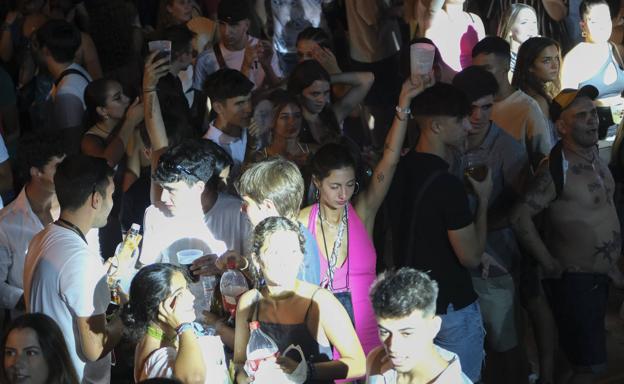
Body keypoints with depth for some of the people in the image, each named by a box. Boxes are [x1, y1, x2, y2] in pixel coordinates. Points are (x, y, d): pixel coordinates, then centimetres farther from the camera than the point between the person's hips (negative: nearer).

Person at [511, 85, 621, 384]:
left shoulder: (593, 154, 5)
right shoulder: (556, 169, -22)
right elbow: (520, 217, -27)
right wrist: (549, 264, -20)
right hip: (574, 279, -8)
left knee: (584, 357, 18)